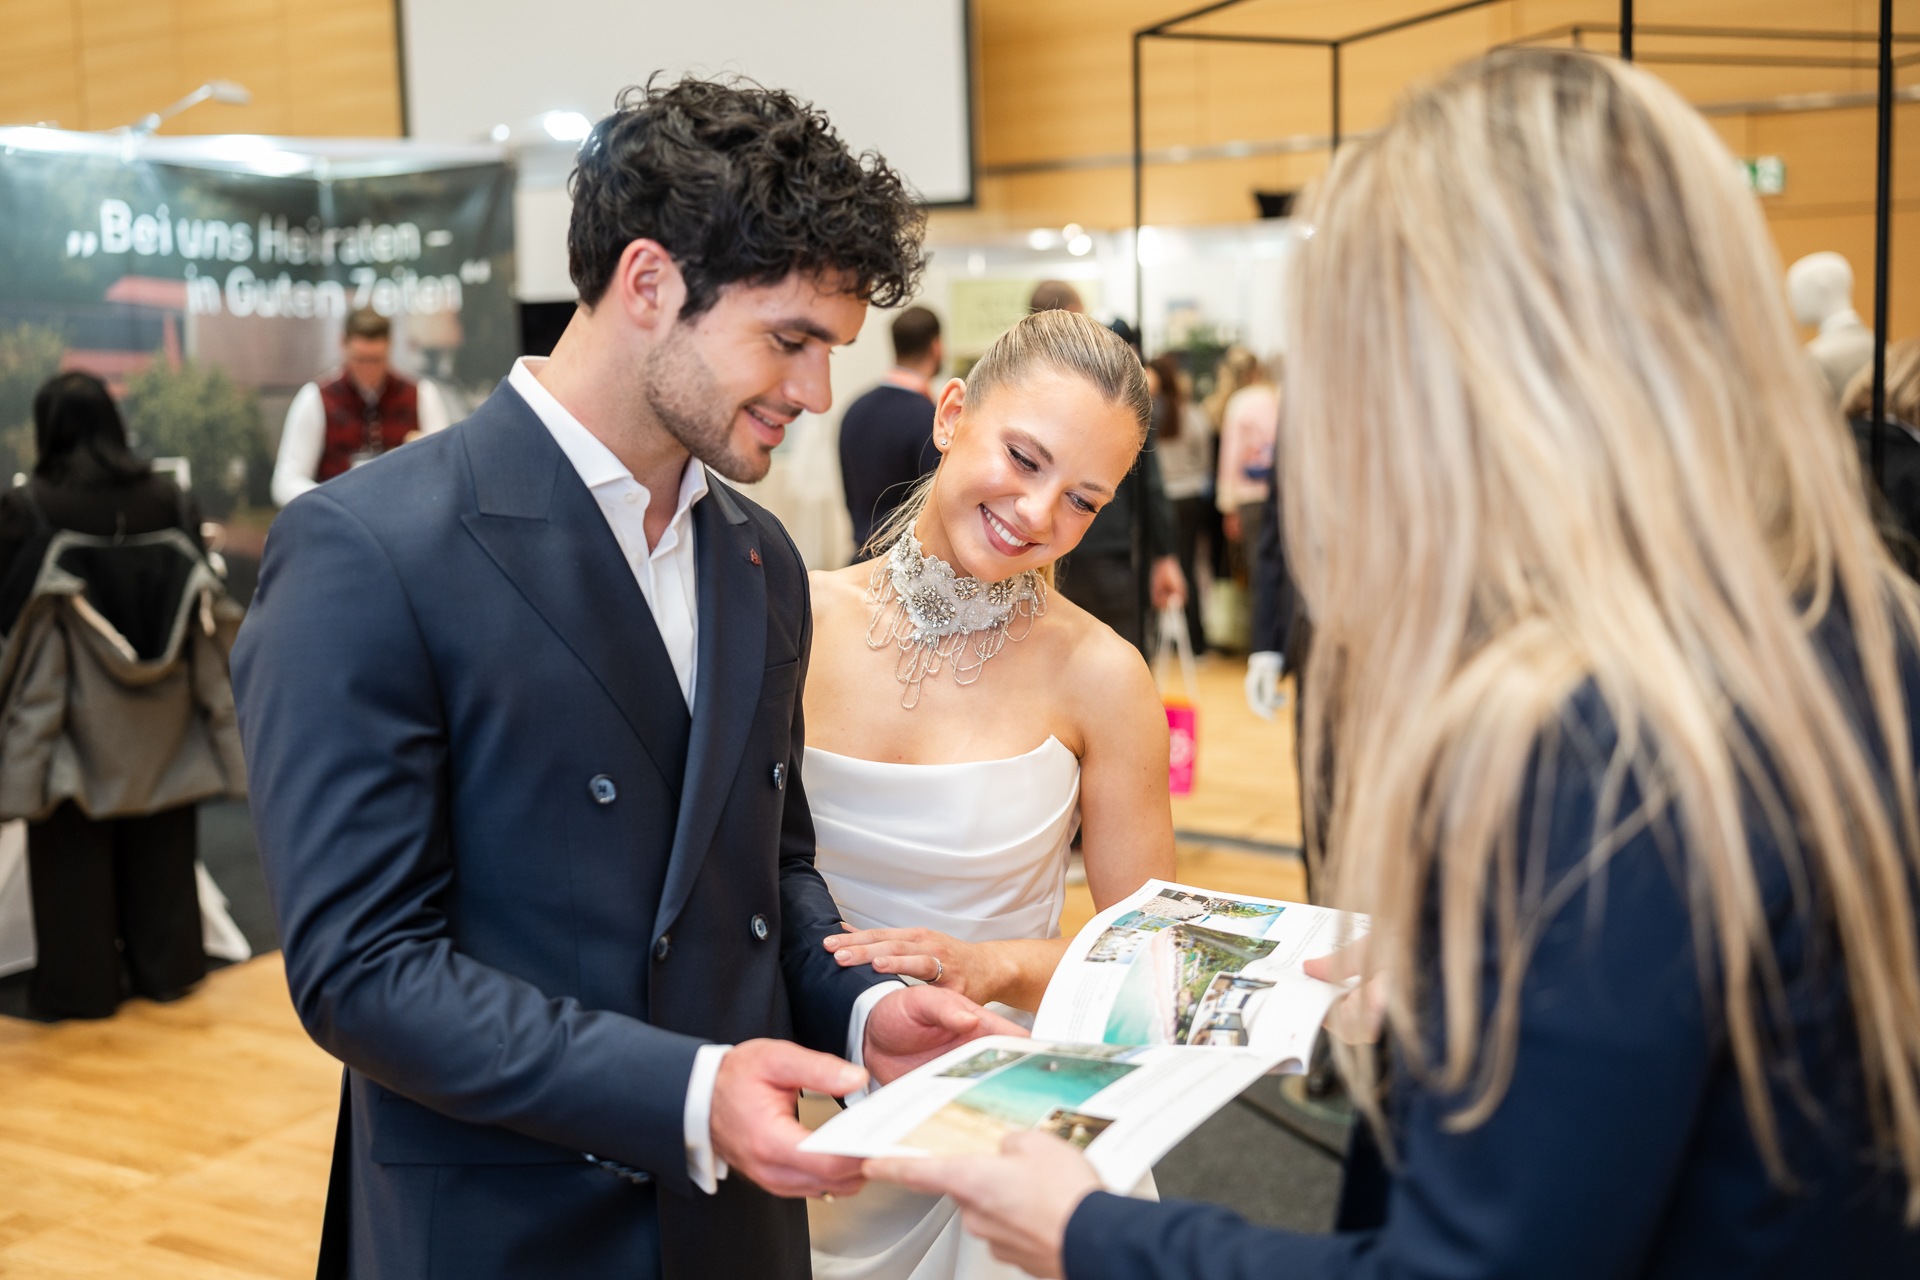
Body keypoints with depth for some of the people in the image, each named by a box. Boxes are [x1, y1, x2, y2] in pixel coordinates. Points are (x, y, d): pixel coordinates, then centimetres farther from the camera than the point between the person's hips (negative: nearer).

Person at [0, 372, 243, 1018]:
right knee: (160, 845, 16)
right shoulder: (170, 500, -5)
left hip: (74, 703, -3)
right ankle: (166, 967, 25)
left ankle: (81, 983, 17)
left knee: (76, 851, 9)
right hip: (162, 706, 3)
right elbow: (198, 595, 4)